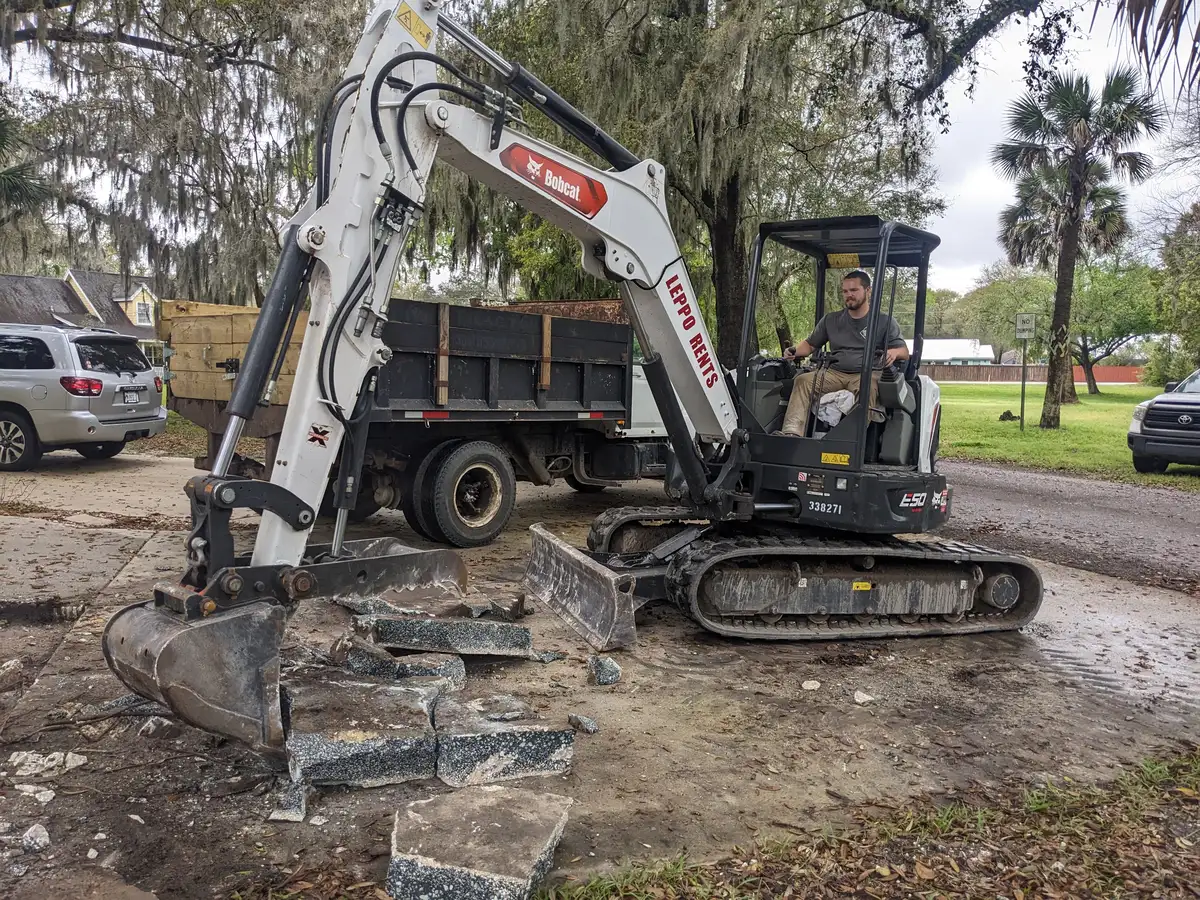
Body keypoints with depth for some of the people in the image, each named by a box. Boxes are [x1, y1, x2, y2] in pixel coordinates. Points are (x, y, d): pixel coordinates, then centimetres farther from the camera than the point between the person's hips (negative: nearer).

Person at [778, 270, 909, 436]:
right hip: (834, 373, 3)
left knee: (868, 388, -40)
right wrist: (795, 351, -1)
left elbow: (904, 351, 7)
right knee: (803, 380, -27)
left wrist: (894, 352, -19)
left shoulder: (885, 321, 12)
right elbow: (810, 344, 24)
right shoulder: (830, 320, 21)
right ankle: (791, 433, -44)